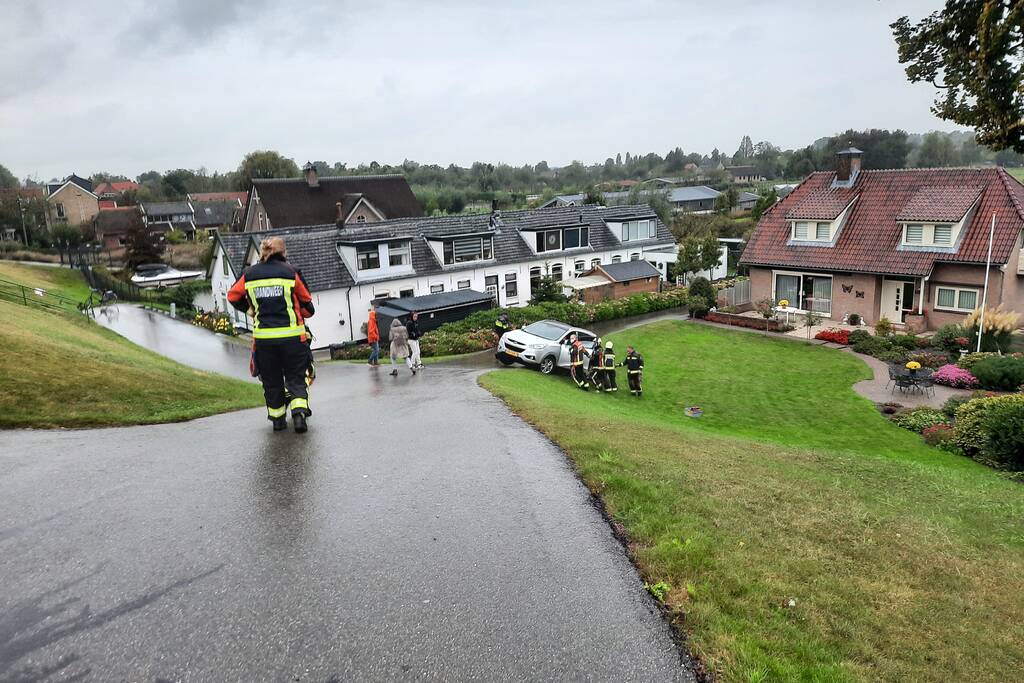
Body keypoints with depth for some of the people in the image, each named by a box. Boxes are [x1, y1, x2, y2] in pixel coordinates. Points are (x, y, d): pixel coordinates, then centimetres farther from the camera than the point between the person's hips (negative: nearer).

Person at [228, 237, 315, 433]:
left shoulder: (249, 274, 5)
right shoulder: (290, 272, -1)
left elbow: (233, 296, 16)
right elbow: (306, 302, 7)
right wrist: (305, 314, 27)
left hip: (263, 337, 2)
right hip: (291, 335, -2)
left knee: (271, 380, 14)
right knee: (296, 376, 8)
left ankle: (277, 418, 21)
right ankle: (299, 411, -11)